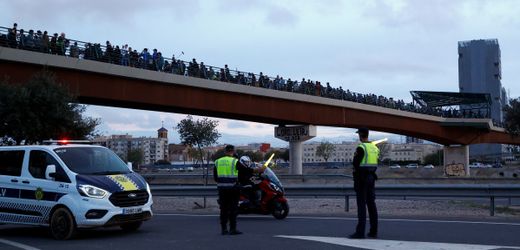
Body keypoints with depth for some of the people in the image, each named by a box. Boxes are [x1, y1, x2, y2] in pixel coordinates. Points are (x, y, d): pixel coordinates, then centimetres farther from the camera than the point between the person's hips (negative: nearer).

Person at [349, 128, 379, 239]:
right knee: (371, 204, 9)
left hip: (361, 178, -7)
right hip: (371, 177, 7)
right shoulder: (375, 147, 12)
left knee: (361, 204, -7)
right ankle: (373, 231, 10)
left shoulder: (361, 148, -13)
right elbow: (375, 164, 13)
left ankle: (360, 232, -9)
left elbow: (355, 163, -16)